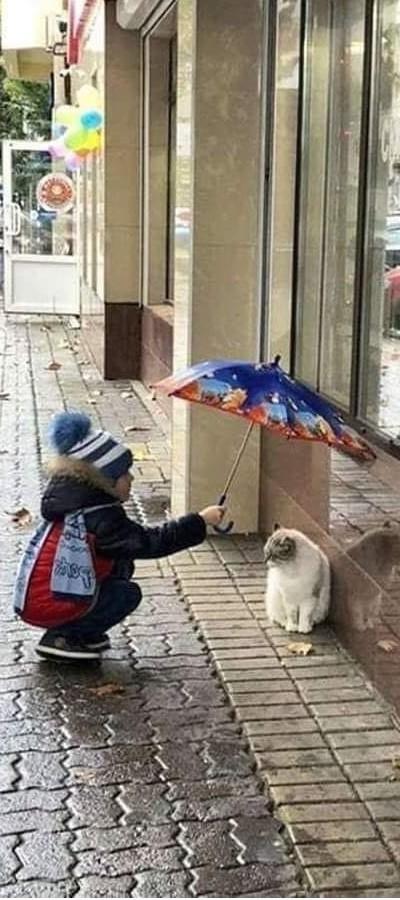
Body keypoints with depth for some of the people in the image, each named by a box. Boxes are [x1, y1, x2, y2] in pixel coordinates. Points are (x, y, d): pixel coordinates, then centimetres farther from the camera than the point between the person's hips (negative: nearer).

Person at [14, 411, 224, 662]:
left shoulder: (74, 501, 8)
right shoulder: (101, 518, -21)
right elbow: (151, 542, -22)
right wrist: (200, 521, -19)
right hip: (48, 606, -9)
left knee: (121, 564, 11)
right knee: (128, 594, -3)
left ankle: (87, 634, 10)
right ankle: (62, 637, -5)